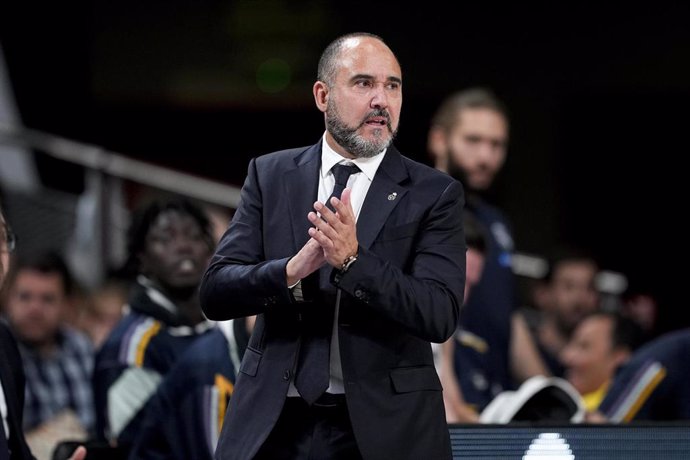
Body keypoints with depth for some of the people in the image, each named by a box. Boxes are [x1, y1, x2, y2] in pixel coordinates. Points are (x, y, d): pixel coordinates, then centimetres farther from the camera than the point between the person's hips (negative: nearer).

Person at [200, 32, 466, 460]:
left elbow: (440, 315, -13)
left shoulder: (435, 193, -2)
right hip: (275, 424, 2)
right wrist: (292, 271, -22)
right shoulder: (271, 175, 4)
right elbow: (215, 291, -3)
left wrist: (352, 261, -26)